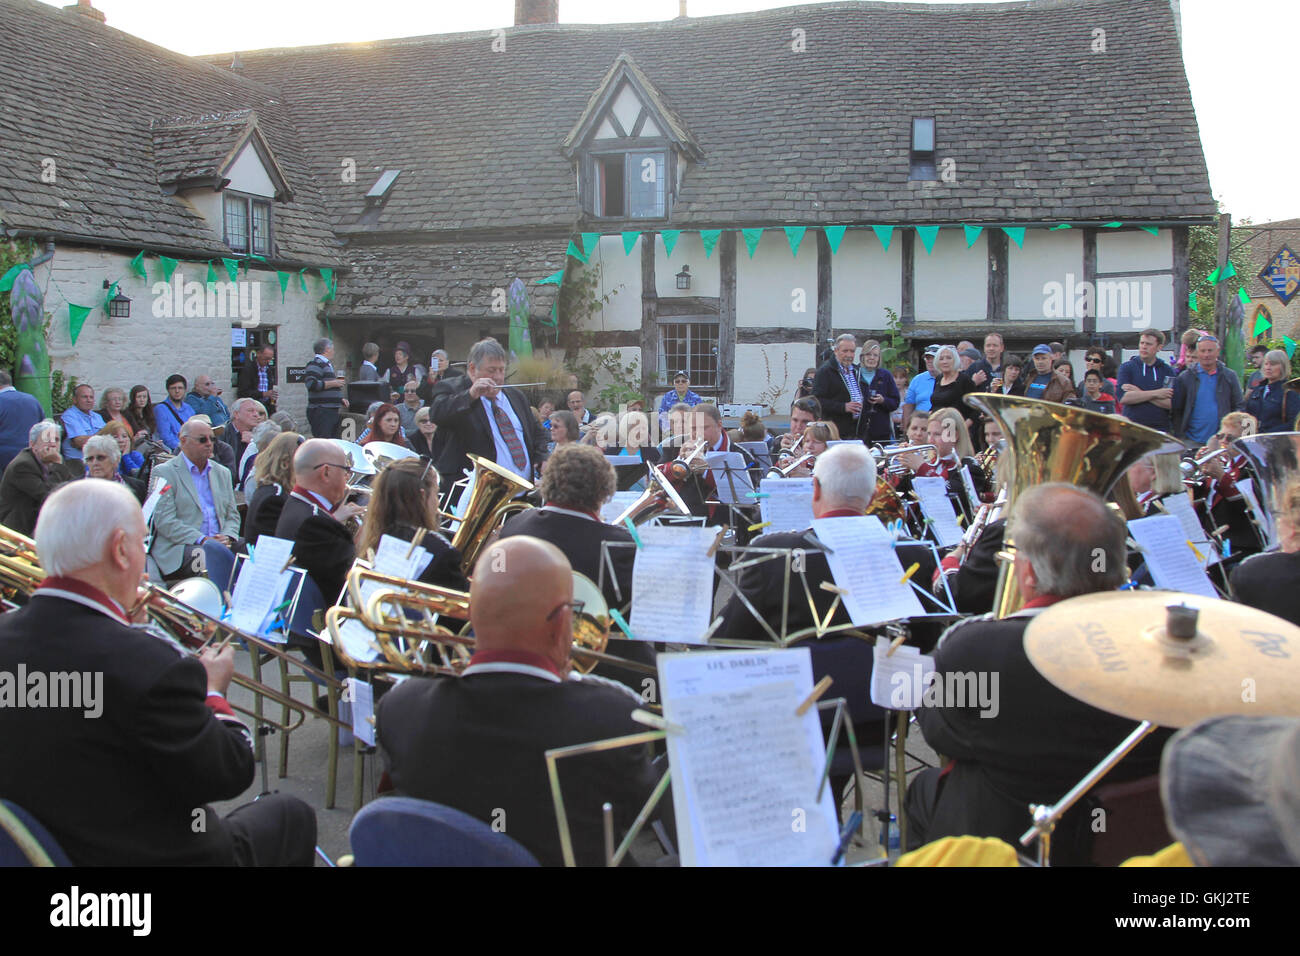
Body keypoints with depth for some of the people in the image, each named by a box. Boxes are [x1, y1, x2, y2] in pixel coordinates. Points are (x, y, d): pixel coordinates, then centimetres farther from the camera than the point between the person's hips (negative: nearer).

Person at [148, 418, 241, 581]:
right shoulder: (164, 472, 4)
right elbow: (164, 521, -7)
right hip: (180, 548, -5)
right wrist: (202, 540, -17)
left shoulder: (222, 473, 23)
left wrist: (227, 537, -3)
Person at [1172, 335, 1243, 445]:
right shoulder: (1185, 377, 4)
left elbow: (1238, 407, 11)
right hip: (1192, 441, -1)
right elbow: (1176, 411, 6)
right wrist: (1179, 439, 0)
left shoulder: (1230, 376, 9)